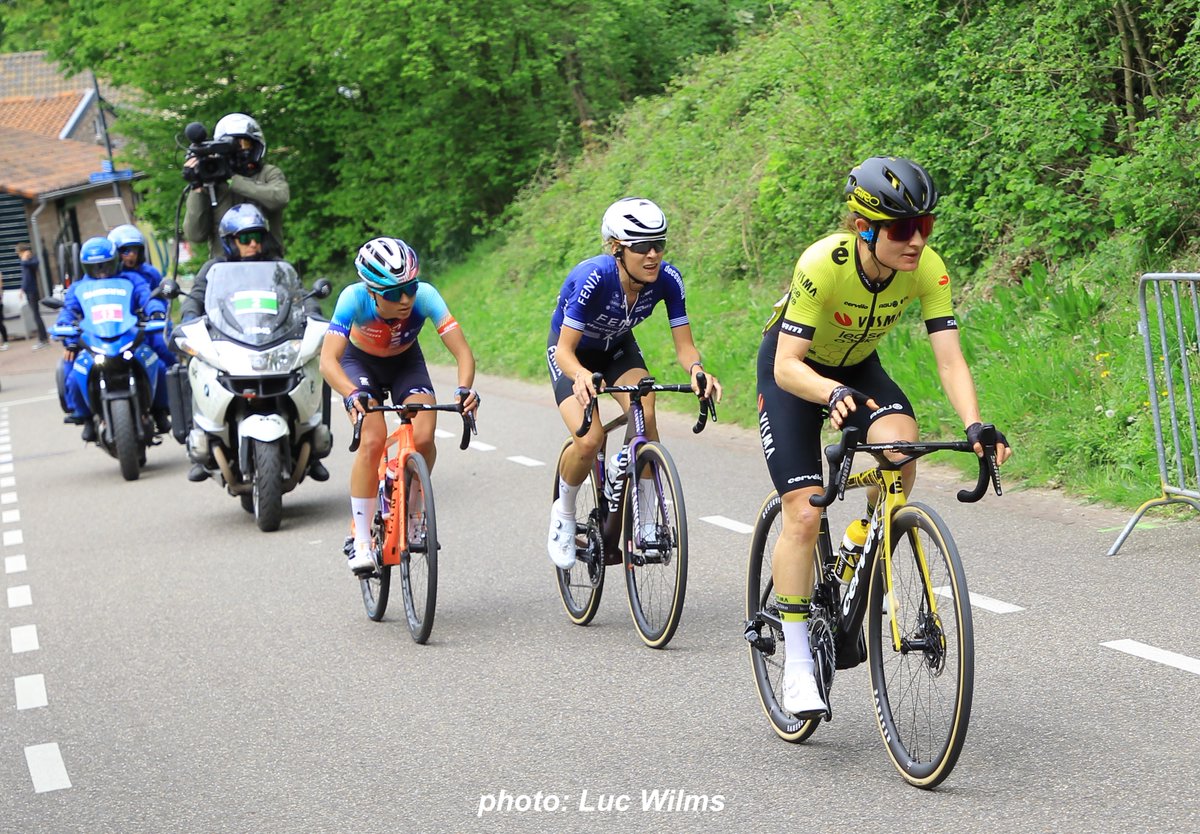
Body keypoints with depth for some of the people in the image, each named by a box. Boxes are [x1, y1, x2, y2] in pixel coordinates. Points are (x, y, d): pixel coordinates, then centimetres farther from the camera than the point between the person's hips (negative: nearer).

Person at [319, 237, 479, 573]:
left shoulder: (424, 295, -33)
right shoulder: (354, 298, -36)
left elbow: (463, 352, -35)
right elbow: (328, 360, -43)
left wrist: (465, 388, -55)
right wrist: (352, 395, -61)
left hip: (406, 363, 2)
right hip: (360, 362, -2)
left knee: (423, 439, -22)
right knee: (373, 440, -25)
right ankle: (361, 540, -13)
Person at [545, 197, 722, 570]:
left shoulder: (667, 279, -25)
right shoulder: (592, 276, -36)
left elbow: (684, 345, -20)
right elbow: (565, 350, -35)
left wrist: (697, 369, -43)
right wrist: (581, 375, -57)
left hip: (618, 347, 3)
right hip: (573, 352, -3)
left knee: (645, 416, -27)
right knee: (589, 440, -24)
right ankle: (563, 513, 6)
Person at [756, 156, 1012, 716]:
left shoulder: (927, 268, -24)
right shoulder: (823, 264, -35)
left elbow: (950, 360, -25)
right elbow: (788, 365, -36)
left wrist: (974, 425, -42)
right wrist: (831, 394, -56)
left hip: (858, 367, 3)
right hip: (794, 371, -3)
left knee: (901, 445, -30)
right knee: (804, 515, -14)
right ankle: (796, 662, -1)